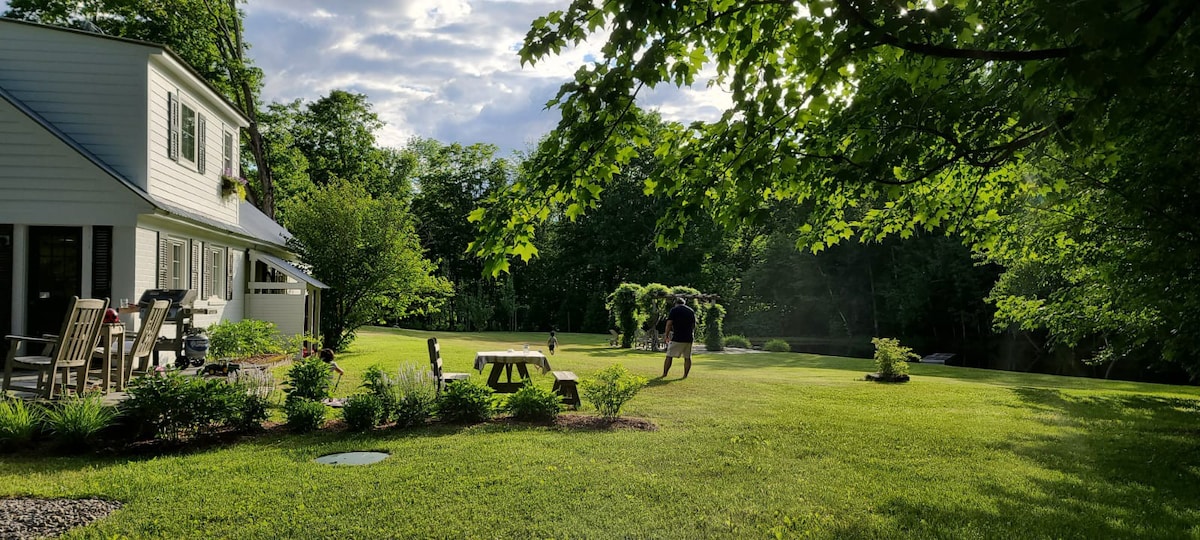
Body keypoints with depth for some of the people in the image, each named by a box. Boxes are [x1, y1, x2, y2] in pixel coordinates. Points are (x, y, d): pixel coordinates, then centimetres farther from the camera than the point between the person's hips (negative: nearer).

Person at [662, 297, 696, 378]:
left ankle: (664, 374, 0)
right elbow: (694, 325, 16)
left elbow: (669, 324, -8)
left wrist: (666, 336, -2)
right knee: (687, 357, 10)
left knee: (669, 356, 1)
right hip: (689, 338, 5)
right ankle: (685, 375, 9)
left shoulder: (674, 310, -2)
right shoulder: (691, 311, 14)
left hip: (677, 338, -5)